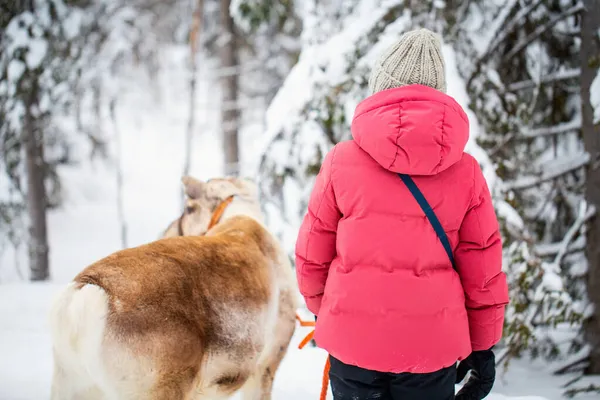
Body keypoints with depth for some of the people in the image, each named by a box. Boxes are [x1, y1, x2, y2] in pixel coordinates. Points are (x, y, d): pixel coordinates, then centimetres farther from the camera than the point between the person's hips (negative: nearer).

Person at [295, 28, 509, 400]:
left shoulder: (342, 160, -5)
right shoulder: (466, 171, -2)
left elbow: (312, 255, 3)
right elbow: (482, 268, 1)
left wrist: (321, 308, 21)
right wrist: (483, 346, 12)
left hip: (353, 339, 0)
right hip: (434, 343, 1)